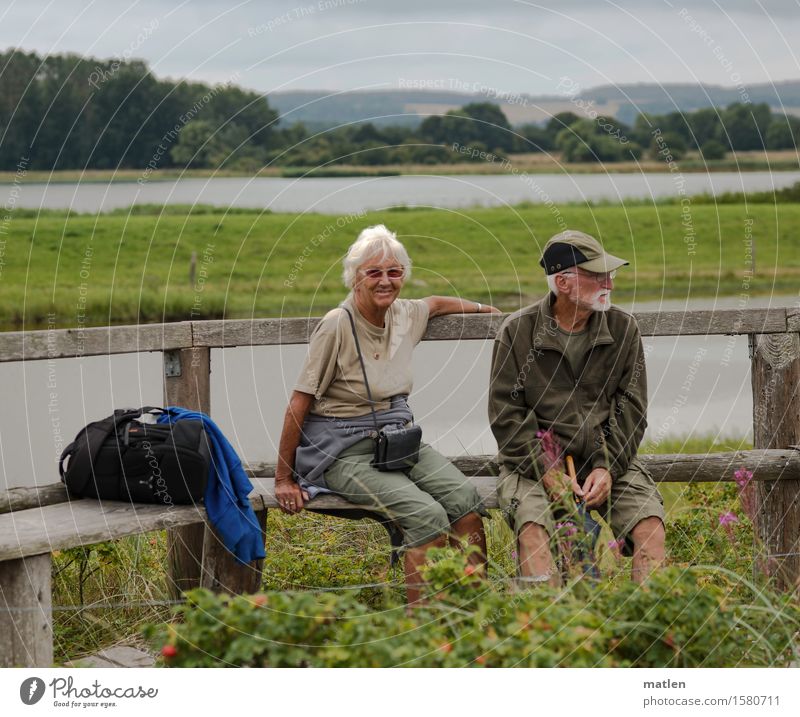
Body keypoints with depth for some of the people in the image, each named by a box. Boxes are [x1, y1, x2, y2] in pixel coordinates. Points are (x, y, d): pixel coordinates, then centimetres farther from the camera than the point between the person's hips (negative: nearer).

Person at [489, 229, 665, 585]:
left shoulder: (623, 328, 6)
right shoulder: (517, 331, 0)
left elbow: (631, 408, 5)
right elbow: (506, 413, -3)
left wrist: (607, 467, -10)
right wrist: (546, 471, -14)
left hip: (608, 462, 2)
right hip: (535, 462, -2)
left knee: (650, 522, -23)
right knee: (532, 527, -31)